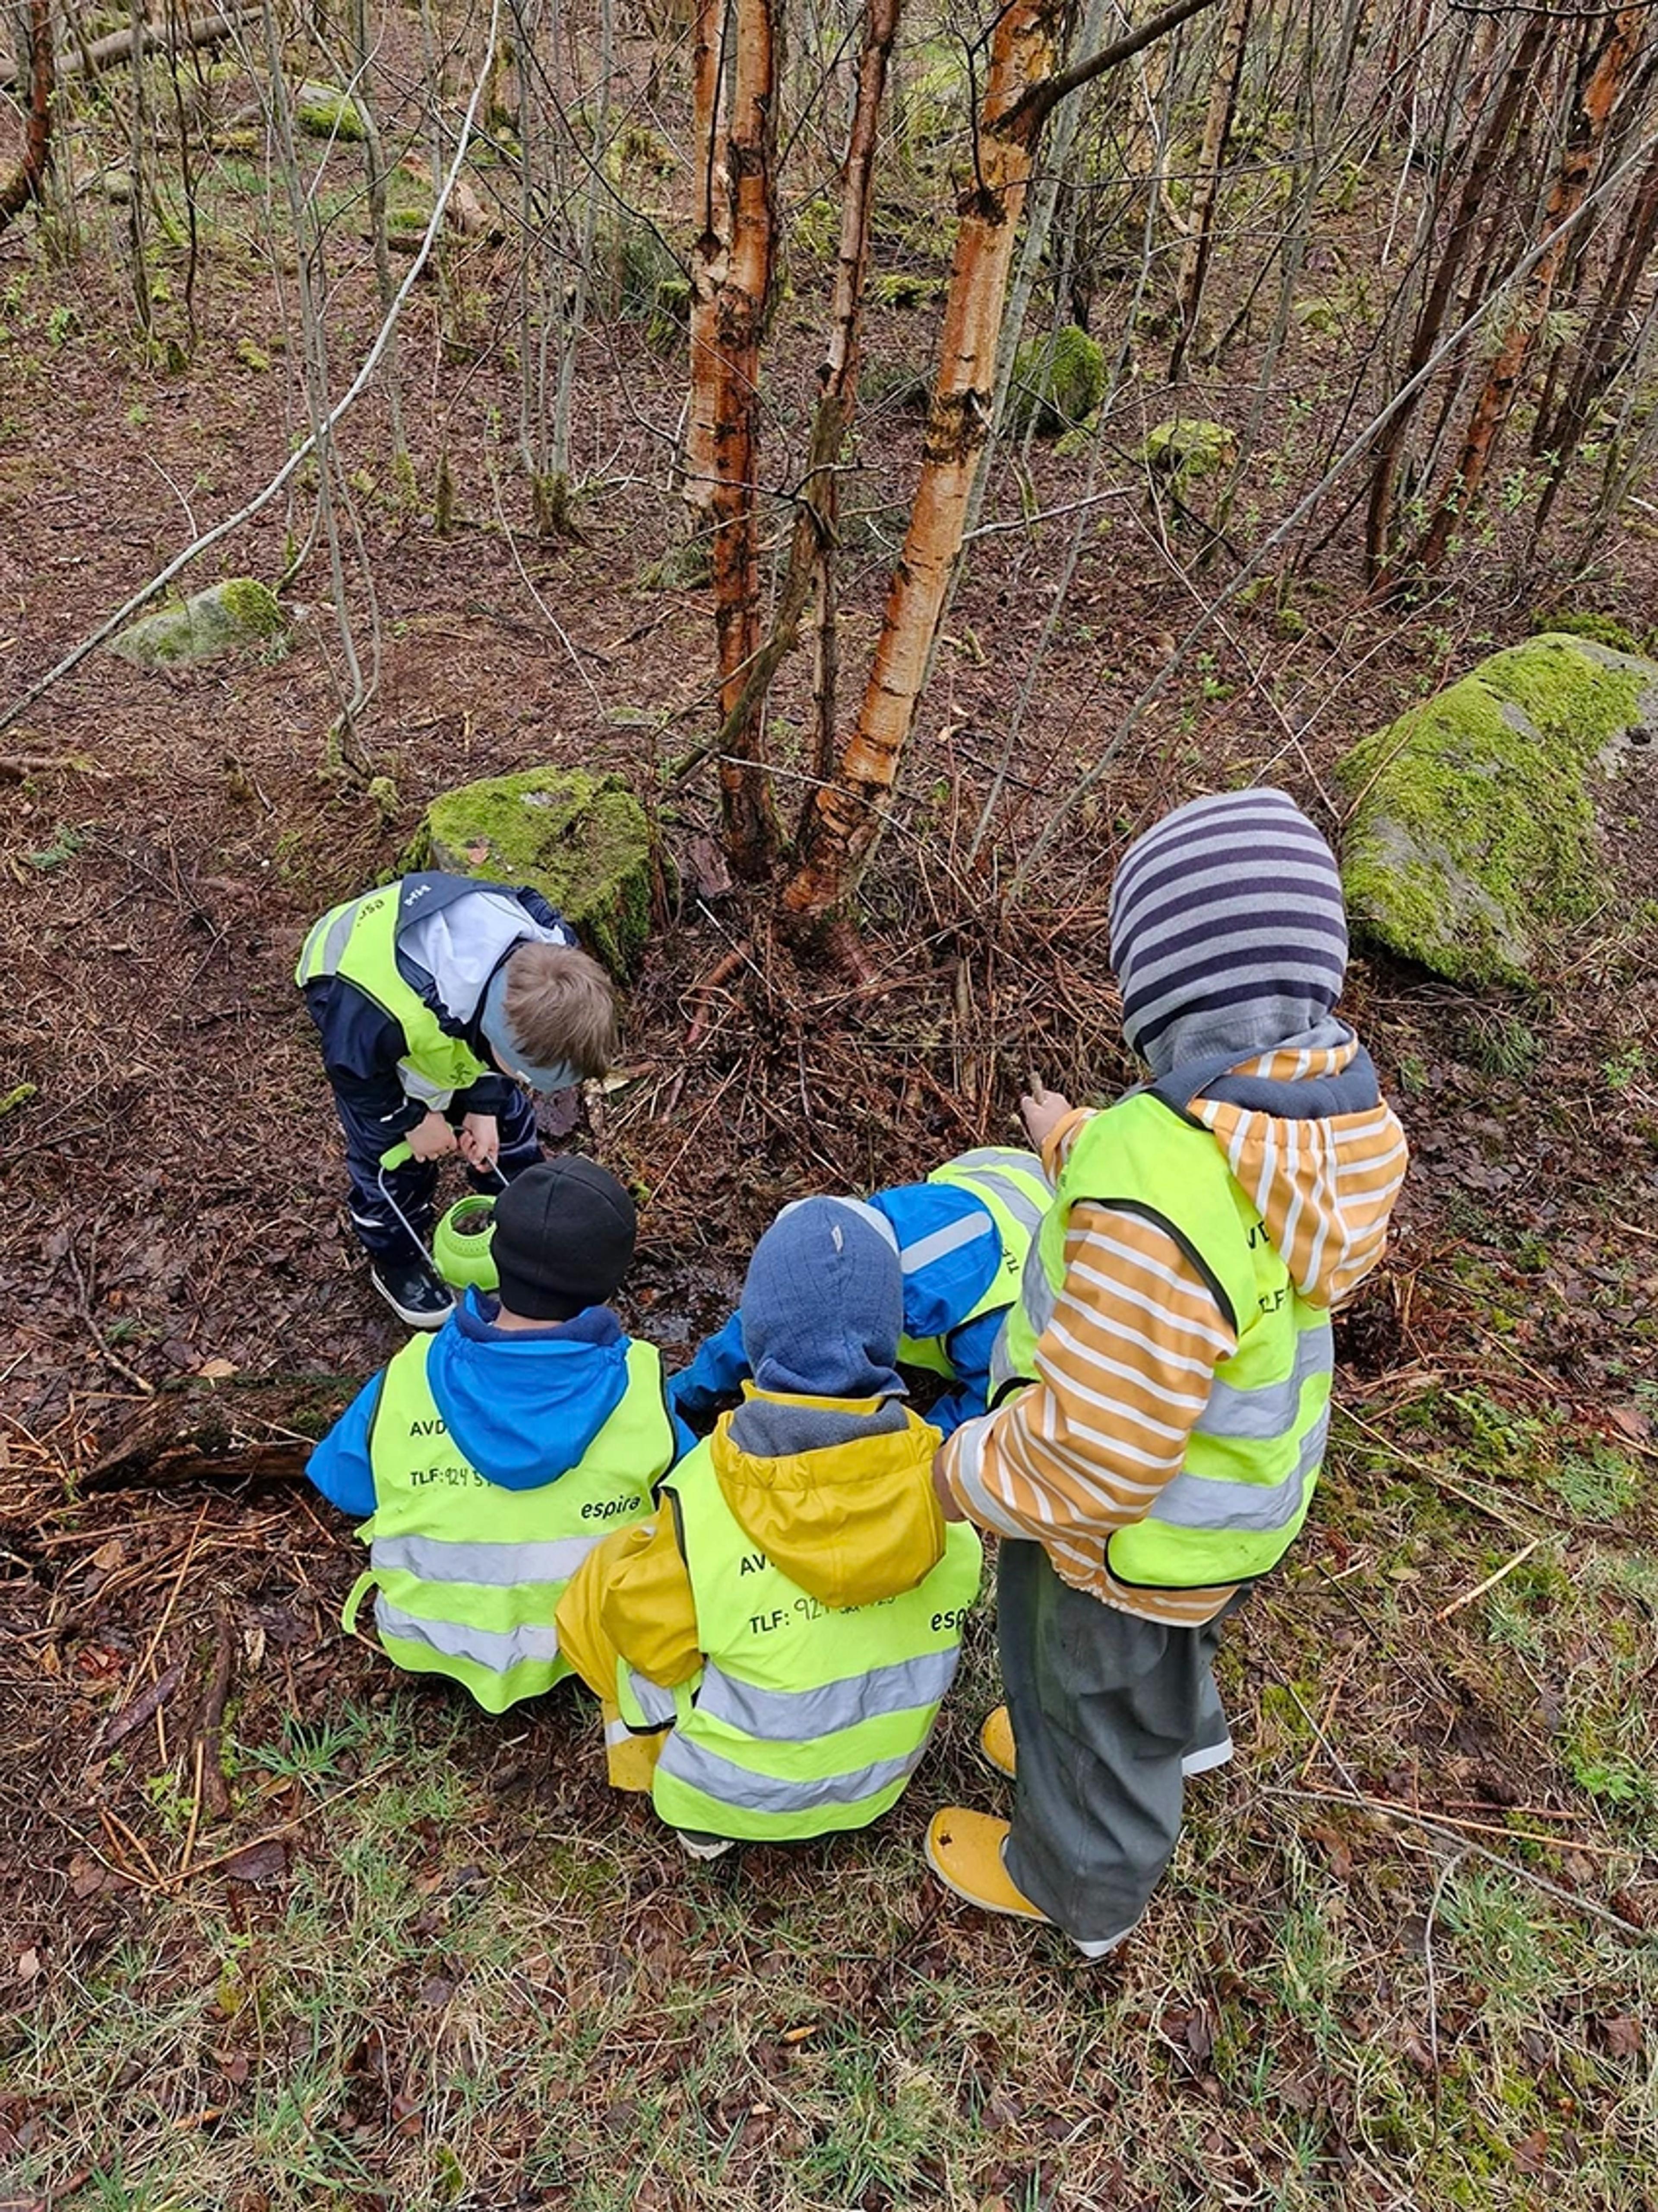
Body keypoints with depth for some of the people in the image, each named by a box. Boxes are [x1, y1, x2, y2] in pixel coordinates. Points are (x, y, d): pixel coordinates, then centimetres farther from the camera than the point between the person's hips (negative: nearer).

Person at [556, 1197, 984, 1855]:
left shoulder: (704, 1492, -31)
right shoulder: (935, 1471, -22)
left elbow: (649, 1632, -16)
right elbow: (951, 1611, -4)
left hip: (739, 1793, -4)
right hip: (879, 1779, 4)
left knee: (595, 1588, 9)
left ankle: (699, 1815, 14)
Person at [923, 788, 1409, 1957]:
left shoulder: (1154, 1198, -43)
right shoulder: (1339, 1114, -17)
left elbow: (1088, 1460, -34)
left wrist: (964, 1473, -15)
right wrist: (1083, 1147, 13)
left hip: (1144, 1528, -6)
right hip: (1255, 1483, 6)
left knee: (1098, 1696, 24)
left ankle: (1079, 1887, 55)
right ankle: (1181, 1731, 68)